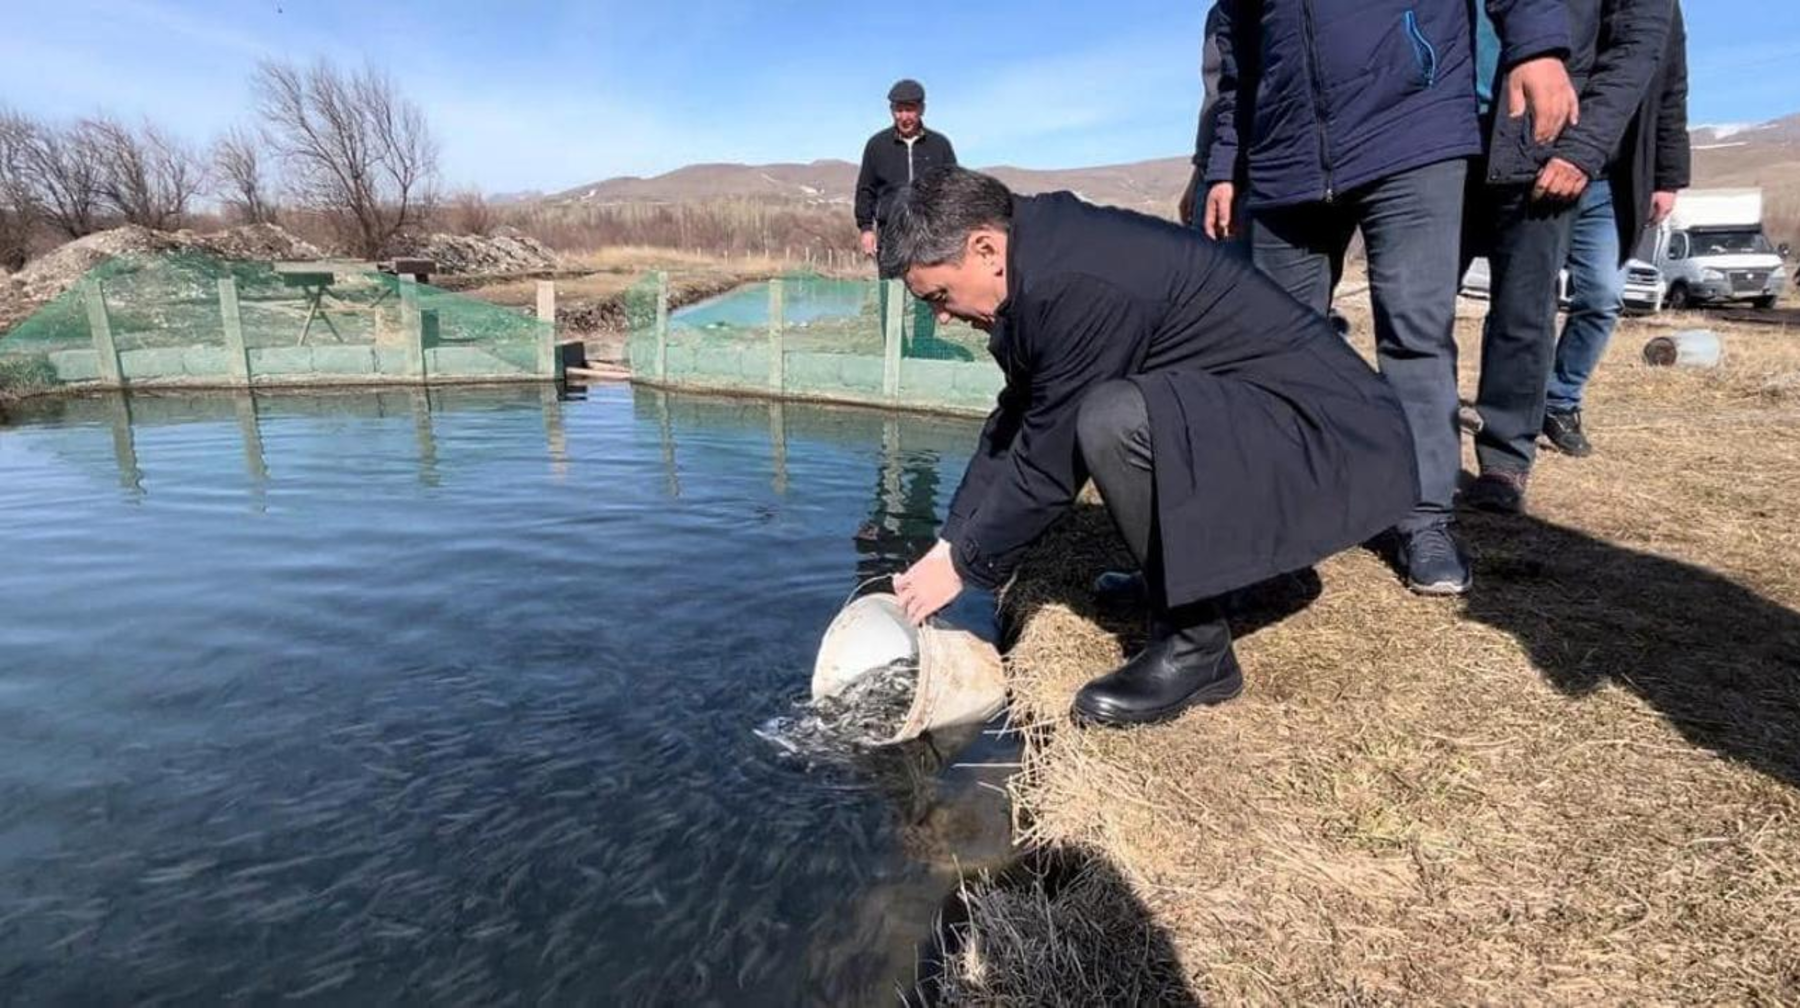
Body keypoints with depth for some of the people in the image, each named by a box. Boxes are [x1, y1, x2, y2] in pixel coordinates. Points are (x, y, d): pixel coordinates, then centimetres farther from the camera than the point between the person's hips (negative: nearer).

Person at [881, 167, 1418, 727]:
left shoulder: (1077, 285, -25)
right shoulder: (1047, 254, 5)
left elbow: (1048, 461, -19)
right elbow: (1015, 423, 10)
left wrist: (964, 567, -4)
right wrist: (949, 544, 10)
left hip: (1336, 436, -10)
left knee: (1112, 423, -31)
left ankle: (1195, 647, -10)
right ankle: (1171, 577, 20)